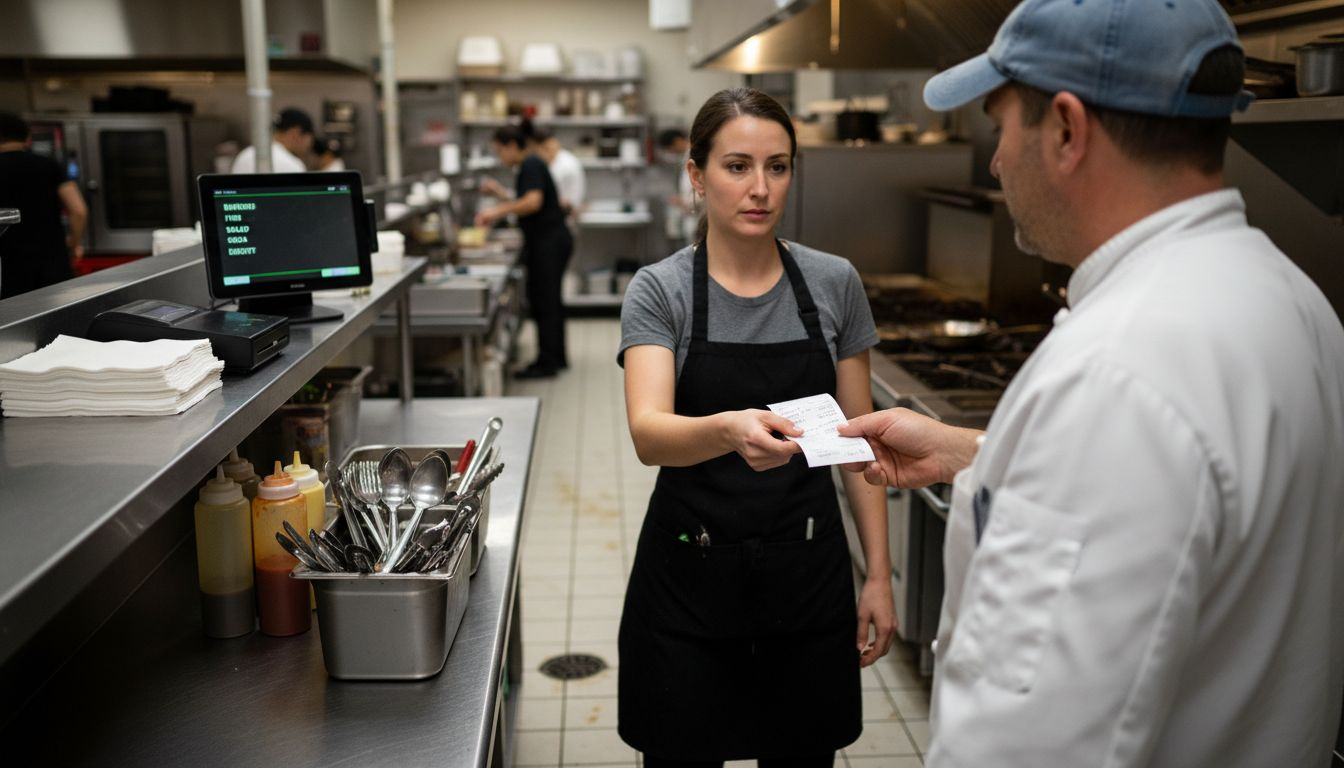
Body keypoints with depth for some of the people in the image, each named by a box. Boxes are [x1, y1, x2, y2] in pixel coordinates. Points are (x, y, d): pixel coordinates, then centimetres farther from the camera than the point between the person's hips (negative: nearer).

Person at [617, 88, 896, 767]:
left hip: (809, 575, 2)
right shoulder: (659, 291, -8)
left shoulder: (834, 284, -1)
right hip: (690, 578, -2)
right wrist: (726, 430, -45)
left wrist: (879, 576, 1)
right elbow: (648, 433, -24)